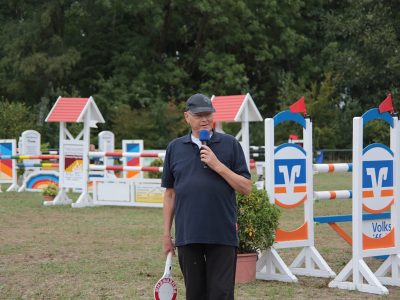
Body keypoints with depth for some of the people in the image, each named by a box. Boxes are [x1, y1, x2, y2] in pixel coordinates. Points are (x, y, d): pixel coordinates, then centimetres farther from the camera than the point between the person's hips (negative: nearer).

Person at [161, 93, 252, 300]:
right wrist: (166, 233, 8)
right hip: (187, 236, 2)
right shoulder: (175, 148, 9)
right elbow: (170, 193, 12)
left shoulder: (230, 145, 3)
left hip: (222, 236, -2)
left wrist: (218, 166, -11)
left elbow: (246, 188, 0)